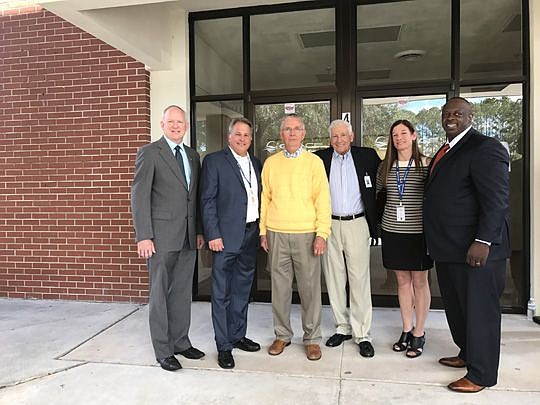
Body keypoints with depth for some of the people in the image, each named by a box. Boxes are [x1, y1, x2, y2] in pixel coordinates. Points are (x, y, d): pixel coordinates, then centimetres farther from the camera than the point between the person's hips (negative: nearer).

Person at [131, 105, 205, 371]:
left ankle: (180, 342, 28)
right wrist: (143, 236, -15)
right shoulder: (149, 153, -5)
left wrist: (199, 230, 12)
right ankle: (163, 351, 17)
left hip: (188, 236, 6)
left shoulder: (192, 156, 14)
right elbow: (139, 196, -9)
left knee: (183, 292, 14)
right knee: (160, 293, 4)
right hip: (162, 235, -6)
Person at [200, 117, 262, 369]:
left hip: (251, 235, 6)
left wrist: (261, 231, 9)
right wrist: (213, 235, -14)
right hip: (226, 236, -6)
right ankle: (223, 346, 13)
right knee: (222, 293, 2)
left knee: (242, 290, 16)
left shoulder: (256, 164, 14)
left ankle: (238, 336, 31)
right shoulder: (214, 161, -3)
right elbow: (207, 201, -8)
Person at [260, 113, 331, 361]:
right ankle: (282, 335, 24)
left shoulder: (314, 162, 2)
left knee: (310, 288, 3)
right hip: (276, 234, 2)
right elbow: (265, 198, 11)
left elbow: (322, 200, -2)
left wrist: (322, 234, -9)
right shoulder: (271, 163, 9)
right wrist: (263, 231, 6)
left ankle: (312, 338, 18)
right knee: (280, 287, 8)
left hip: (306, 234, -2)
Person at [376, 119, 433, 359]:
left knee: (419, 281, 6)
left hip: (418, 231, -3)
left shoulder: (426, 165, -4)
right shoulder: (385, 167, 6)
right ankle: (406, 330, 25)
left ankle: (419, 334, 19)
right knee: (402, 281, 12)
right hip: (392, 231, 4)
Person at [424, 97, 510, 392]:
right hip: (448, 248, 9)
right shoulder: (444, 151, 16)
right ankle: (467, 354, 38)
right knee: (456, 307, 19)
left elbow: (496, 199, -19)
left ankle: (481, 374, 18)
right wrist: (436, 242, 17)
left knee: (479, 310, 3)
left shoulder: (485, 148, -12)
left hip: (475, 250, -9)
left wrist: (483, 241, -24)